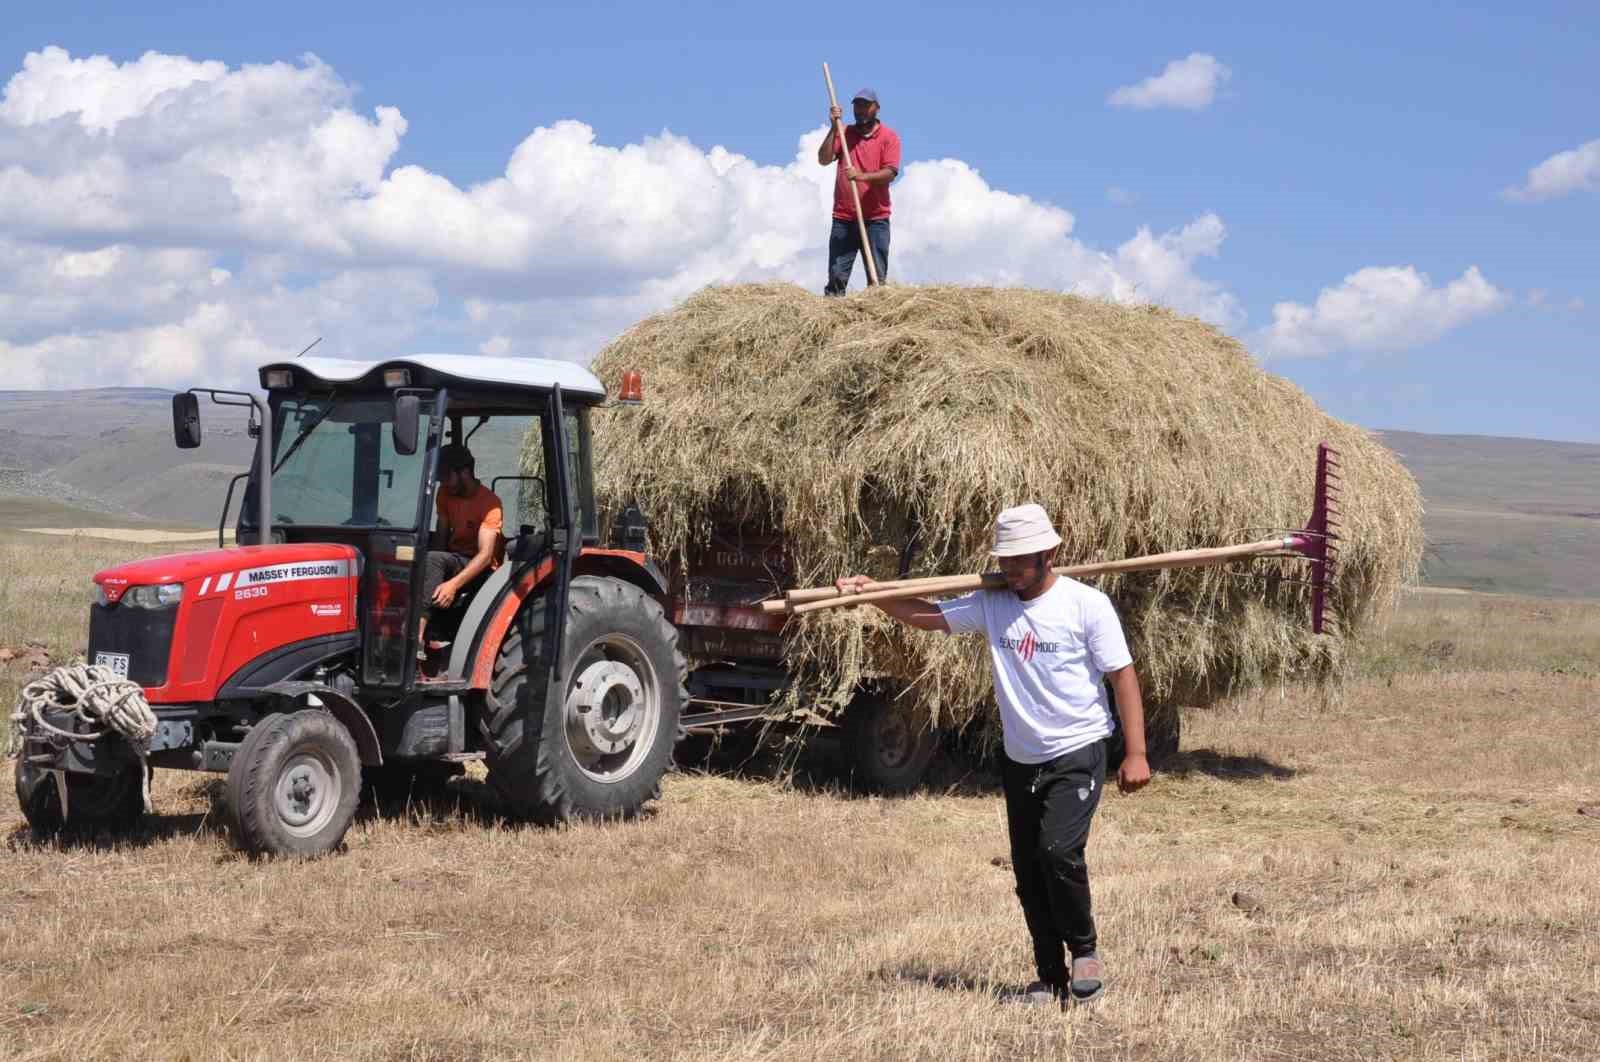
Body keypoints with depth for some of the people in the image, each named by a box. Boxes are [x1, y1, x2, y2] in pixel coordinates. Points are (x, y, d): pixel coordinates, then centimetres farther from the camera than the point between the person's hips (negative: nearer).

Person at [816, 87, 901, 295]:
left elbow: (890, 173, -9)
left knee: (878, 278, -2)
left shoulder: (889, 136, 3)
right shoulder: (843, 133, 12)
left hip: (876, 219, -2)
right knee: (836, 277, -4)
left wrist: (862, 176, -25)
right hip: (844, 218, 2)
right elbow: (823, 159, 0)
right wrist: (833, 129, -9)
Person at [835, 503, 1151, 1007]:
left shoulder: (1086, 604, -10)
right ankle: (1051, 979, 19)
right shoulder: (991, 603, 2)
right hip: (1020, 759, 6)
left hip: (1077, 754, -5)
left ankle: (1084, 950, 2)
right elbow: (927, 615, 4)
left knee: (1059, 851, -22)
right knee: (1028, 872, 7)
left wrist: (1136, 753, -14)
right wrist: (871, 595, -12)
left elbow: (1122, 675, -10)